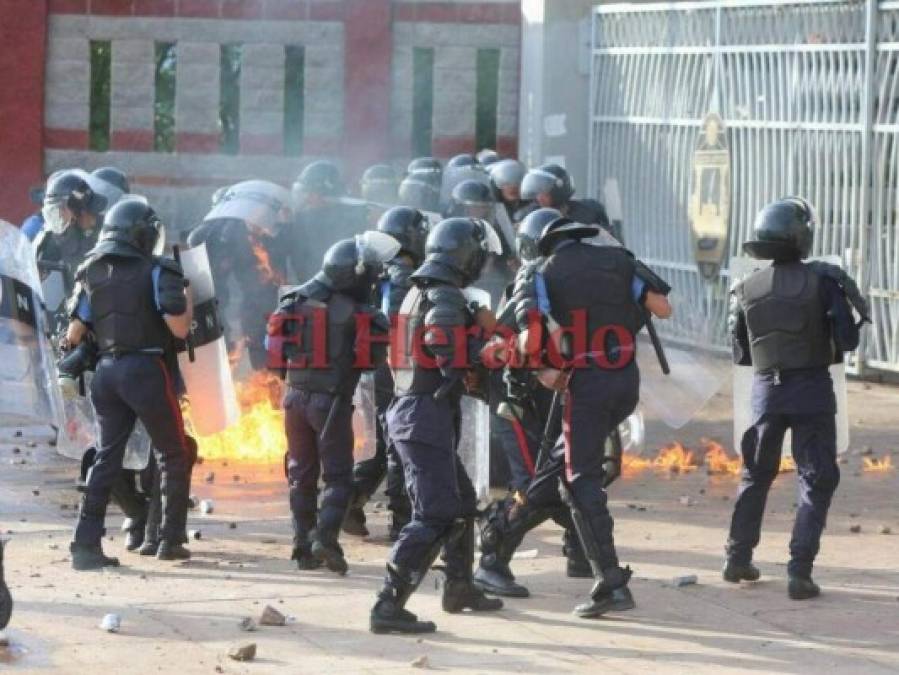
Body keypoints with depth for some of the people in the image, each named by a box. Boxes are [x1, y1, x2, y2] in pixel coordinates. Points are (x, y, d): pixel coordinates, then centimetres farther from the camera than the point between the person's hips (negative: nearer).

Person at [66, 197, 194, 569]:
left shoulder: (92, 273, 9)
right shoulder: (157, 271, -7)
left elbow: (73, 334, 9)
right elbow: (179, 328, -12)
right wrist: (186, 303, 6)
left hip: (107, 370, 5)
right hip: (146, 370, -5)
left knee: (107, 456, 10)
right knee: (172, 455, 10)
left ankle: (85, 544, 1)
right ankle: (171, 540, 9)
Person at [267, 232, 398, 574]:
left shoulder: (294, 301, 4)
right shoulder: (353, 311, -10)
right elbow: (376, 356, -7)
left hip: (296, 395, 5)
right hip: (332, 400, -4)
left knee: (302, 474, 13)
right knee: (337, 475, 3)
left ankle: (303, 546, 11)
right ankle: (325, 536, -16)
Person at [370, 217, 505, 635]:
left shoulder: (419, 294, 16)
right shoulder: (446, 300, -16)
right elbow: (458, 366, -20)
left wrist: (476, 326, 8)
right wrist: (481, 331, -5)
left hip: (409, 411, 10)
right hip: (429, 417, -10)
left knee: (461, 504, 24)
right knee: (433, 517, -12)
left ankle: (459, 589, 36)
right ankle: (388, 607, -19)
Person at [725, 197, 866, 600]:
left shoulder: (747, 290, 2)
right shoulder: (823, 280, -9)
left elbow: (740, 353, 7)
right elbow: (847, 340, -10)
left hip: (766, 390, 4)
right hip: (812, 389, -4)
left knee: (756, 475, 21)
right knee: (817, 482, 2)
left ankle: (738, 559, 24)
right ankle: (799, 572, -8)